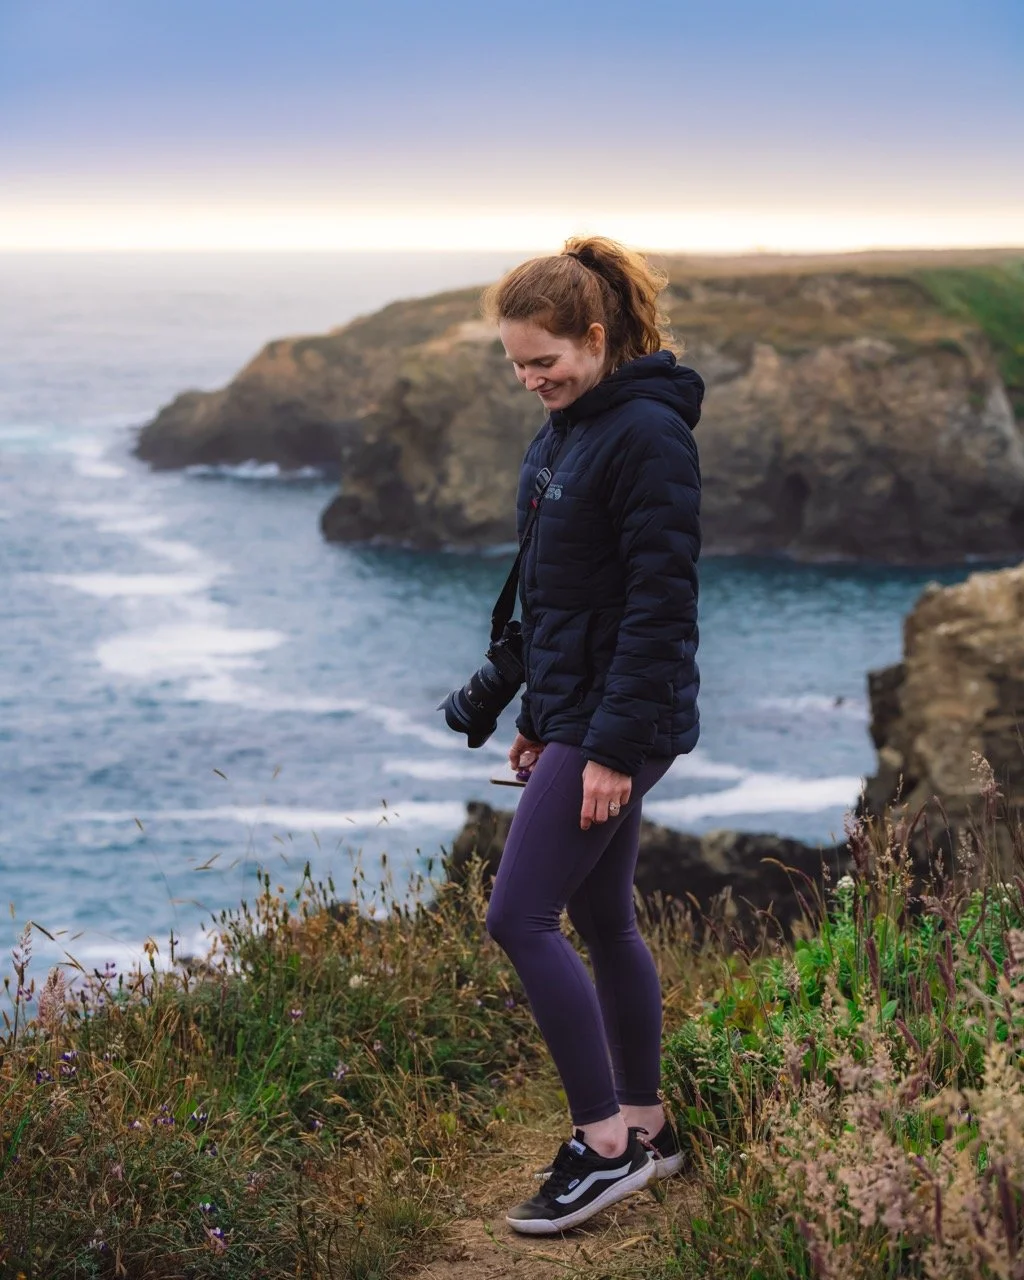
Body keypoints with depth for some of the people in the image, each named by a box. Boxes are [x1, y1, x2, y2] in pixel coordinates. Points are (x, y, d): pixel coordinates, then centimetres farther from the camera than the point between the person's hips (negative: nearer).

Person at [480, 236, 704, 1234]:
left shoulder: (648, 434, -16)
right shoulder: (563, 432, 13)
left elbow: (660, 604, -21)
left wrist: (613, 746, -22)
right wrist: (539, 720, 20)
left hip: (618, 724, -9)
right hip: (575, 716, 9)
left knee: (520, 918, -10)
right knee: (601, 921, 14)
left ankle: (605, 1142, -1)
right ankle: (645, 1128, 26)